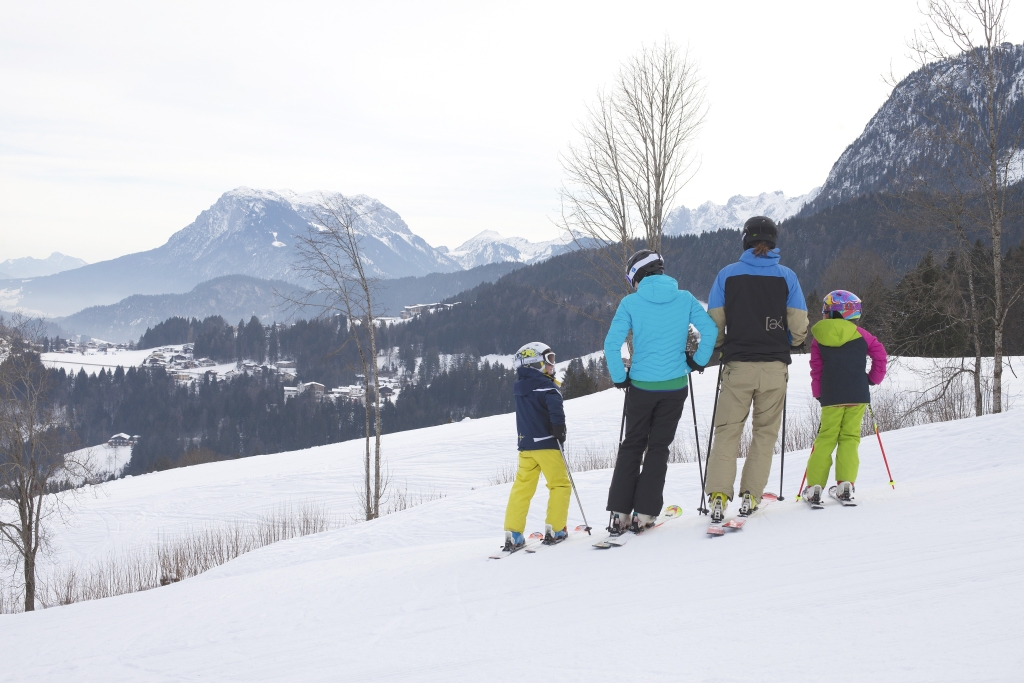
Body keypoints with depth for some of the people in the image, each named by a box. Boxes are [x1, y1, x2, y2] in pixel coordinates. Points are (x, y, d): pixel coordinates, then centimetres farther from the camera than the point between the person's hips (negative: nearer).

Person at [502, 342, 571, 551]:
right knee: (560, 485, 6)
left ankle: (513, 534, 2)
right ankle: (554, 529, 3)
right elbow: (555, 407, -27)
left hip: (525, 445, 7)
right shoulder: (545, 385, -11)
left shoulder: (519, 387, 12)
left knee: (522, 488, 7)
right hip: (546, 443, -7)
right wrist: (559, 429, -19)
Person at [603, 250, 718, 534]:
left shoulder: (630, 302, -5)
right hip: (675, 386, 1)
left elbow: (612, 344, -12)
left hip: (641, 386, -1)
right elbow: (710, 329, -4)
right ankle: (644, 513, 6)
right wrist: (698, 361, 8)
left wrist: (620, 378, 0)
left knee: (632, 446, 12)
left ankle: (620, 513, 6)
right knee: (658, 447, 10)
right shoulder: (684, 298, 1)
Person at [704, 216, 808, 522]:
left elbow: (714, 324, -2)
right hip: (774, 367, 0)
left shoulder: (727, 274, 0)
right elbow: (799, 327, -2)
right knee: (765, 431, 12)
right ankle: (750, 495, 8)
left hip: (737, 367, 0)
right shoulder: (787, 276, 1)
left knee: (727, 431, 5)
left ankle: (718, 496, -7)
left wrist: (718, 349, 17)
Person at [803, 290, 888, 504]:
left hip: (831, 397, 0)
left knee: (826, 438, 5)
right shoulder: (860, 334, 3)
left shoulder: (819, 336, 4)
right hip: (857, 395, 0)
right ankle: (845, 483, -6)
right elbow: (880, 354, 2)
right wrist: (873, 379, 13)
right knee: (849, 438, 5)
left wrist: (818, 394, 14)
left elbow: (816, 369, 6)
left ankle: (814, 486, -2)